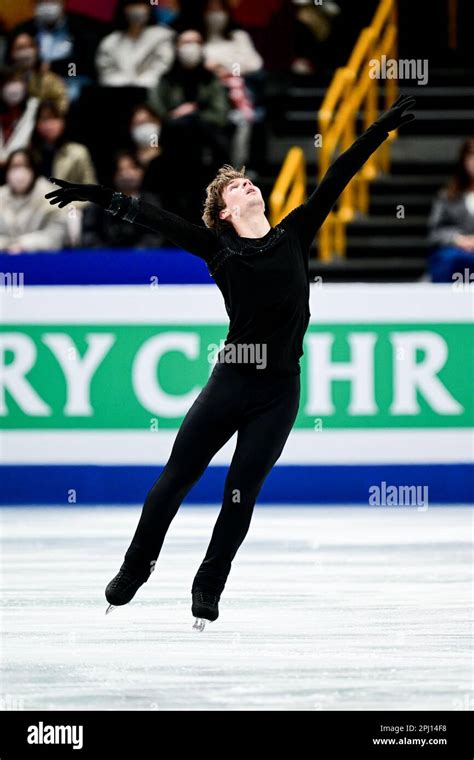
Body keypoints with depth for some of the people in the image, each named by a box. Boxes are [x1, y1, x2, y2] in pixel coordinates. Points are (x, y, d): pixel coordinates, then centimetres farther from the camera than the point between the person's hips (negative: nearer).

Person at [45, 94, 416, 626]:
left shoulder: (294, 236, 5)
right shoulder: (218, 248, 1)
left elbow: (337, 179, 6)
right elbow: (157, 220, -2)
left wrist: (381, 129, 7)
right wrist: (100, 196, -8)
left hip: (279, 392, 1)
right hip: (230, 380, -1)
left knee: (241, 492, 4)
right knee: (176, 477, 4)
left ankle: (209, 587, 20)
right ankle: (135, 569, 22)